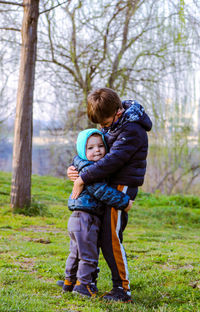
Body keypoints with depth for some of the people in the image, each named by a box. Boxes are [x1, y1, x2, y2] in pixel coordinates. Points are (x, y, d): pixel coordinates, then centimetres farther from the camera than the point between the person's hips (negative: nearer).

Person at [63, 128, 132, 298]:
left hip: (77, 219, 11)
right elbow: (102, 191, -23)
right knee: (89, 254, -3)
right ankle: (82, 284, 4)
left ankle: (70, 281, 31)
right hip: (85, 218, -11)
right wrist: (123, 202, -18)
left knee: (77, 253, 20)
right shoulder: (87, 169, -18)